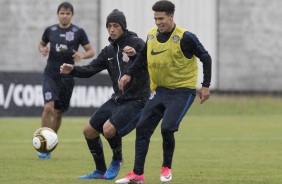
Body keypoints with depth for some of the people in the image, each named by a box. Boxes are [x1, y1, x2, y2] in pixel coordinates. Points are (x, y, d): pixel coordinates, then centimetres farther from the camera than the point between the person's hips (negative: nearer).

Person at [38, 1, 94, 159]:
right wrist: (42, 50, -3)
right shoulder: (50, 30, 4)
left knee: (59, 112, 8)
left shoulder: (78, 32, -1)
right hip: (50, 74, 0)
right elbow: (42, 44, 21)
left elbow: (91, 51, 2)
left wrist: (82, 56, -19)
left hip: (67, 76, 1)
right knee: (49, 106, -19)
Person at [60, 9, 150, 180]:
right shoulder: (109, 51, 10)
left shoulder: (135, 43, -11)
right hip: (117, 99, 8)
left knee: (109, 129, -26)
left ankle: (117, 160, 5)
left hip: (136, 100, -8)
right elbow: (91, 69, 7)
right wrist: (72, 70, -13)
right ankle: (101, 171, 21)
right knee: (89, 130, 6)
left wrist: (136, 53, -48)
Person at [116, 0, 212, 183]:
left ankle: (167, 168, 4)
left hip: (182, 91, -6)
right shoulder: (151, 36, 0)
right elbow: (143, 57, 18)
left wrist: (206, 86, -9)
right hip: (160, 90, 6)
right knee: (142, 128, -3)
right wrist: (129, 74, 6)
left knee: (167, 128, -20)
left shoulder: (185, 37, -17)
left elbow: (205, 58, -8)